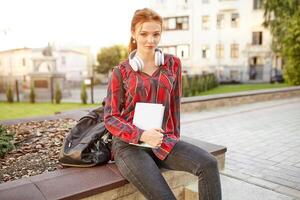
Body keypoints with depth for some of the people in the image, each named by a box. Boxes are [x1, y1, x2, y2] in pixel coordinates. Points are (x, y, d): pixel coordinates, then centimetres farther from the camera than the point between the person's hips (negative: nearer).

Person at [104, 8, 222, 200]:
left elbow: (174, 104, 12)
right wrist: (142, 135, -17)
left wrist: (174, 139, 10)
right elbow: (111, 118, -2)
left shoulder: (173, 64, 5)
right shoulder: (121, 71, 0)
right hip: (129, 144, -2)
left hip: (163, 140, 3)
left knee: (209, 164, -22)